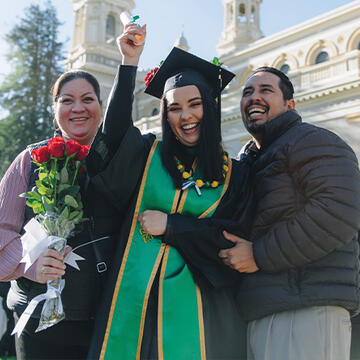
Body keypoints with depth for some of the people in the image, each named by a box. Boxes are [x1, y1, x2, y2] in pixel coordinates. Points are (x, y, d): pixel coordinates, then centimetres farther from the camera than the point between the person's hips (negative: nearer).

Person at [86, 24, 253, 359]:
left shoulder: (235, 173, 7)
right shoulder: (148, 155, 8)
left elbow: (235, 238, -1)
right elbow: (115, 132, -12)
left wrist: (170, 227, -8)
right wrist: (129, 62, -13)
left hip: (194, 303, 0)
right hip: (135, 300, 1)